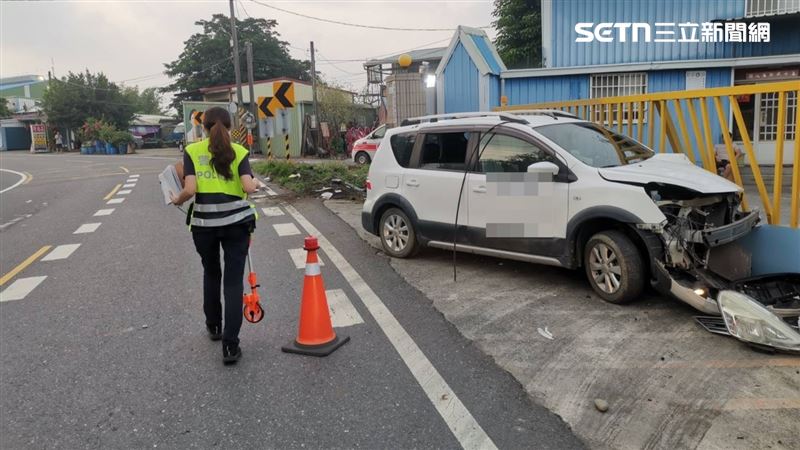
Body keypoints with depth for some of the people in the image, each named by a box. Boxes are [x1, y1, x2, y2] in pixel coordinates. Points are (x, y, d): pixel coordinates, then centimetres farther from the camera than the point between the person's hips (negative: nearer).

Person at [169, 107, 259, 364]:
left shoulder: (192, 151, 2)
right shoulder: (238, 151, 2)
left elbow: (190, 190, -9)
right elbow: (248, 187, -11)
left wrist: (177, 200, 11)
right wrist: (256, 185, 11)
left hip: (204, 222, 1)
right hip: (235, 220, -1)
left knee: (211, 273, 24)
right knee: (233, 281, 2)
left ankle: (213, 326, 38)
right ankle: (230, 346, -2)